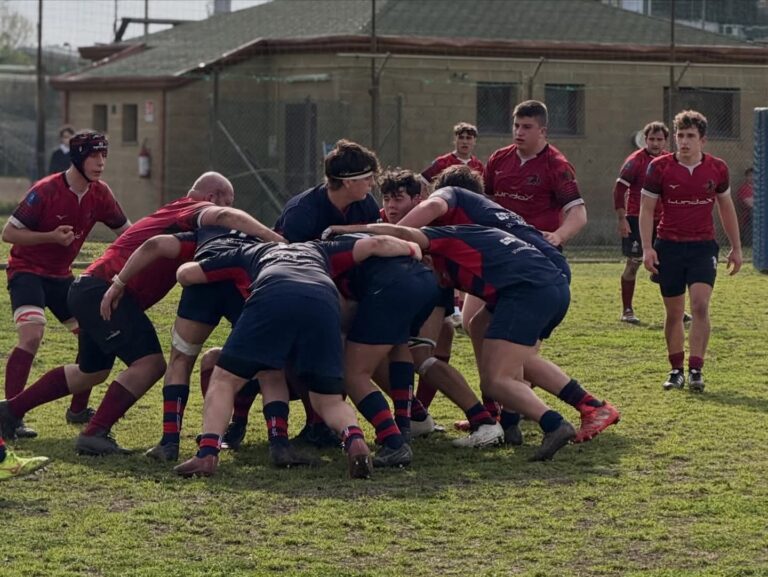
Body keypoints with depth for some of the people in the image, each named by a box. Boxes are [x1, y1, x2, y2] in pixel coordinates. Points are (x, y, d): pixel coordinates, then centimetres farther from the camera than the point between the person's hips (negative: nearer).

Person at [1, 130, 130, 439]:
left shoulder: (99, 194, -4)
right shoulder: (45, 191, -22)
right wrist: (52, 236, -29)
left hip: (61, 275, 7)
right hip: (27, 271, -7)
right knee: (31, 335, -27)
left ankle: (78, 409, 21)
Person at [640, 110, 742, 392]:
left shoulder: (717, 168, 1)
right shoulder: (660, 167, -4)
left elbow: (726, 208, 14)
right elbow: (646, 209, 0)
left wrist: (736, 248, 15)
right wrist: (647, 248, -9)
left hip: (703, 246, 0)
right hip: (669, 246, 0)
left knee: (700, 303, -16)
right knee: (674, 312, 5)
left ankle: (696, 370, -14)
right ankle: (676, 370, 18)